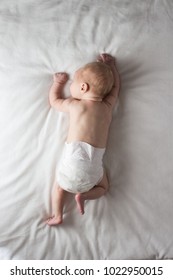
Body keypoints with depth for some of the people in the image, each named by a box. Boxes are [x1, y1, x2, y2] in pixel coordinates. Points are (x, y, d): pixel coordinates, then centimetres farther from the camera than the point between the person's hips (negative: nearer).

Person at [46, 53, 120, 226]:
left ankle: (57, 216, 14)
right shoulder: (107, 106, 9)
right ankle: (84, 195, 1)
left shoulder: (74, 105, 5)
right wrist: (111, 65, 36)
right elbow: (115, 85, 27)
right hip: (94, 162, 1)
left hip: (73, 156, 0)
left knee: (59, 186, 26)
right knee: (103, 187, 27)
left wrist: (58, 82, 36)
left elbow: (54, 101, 24)